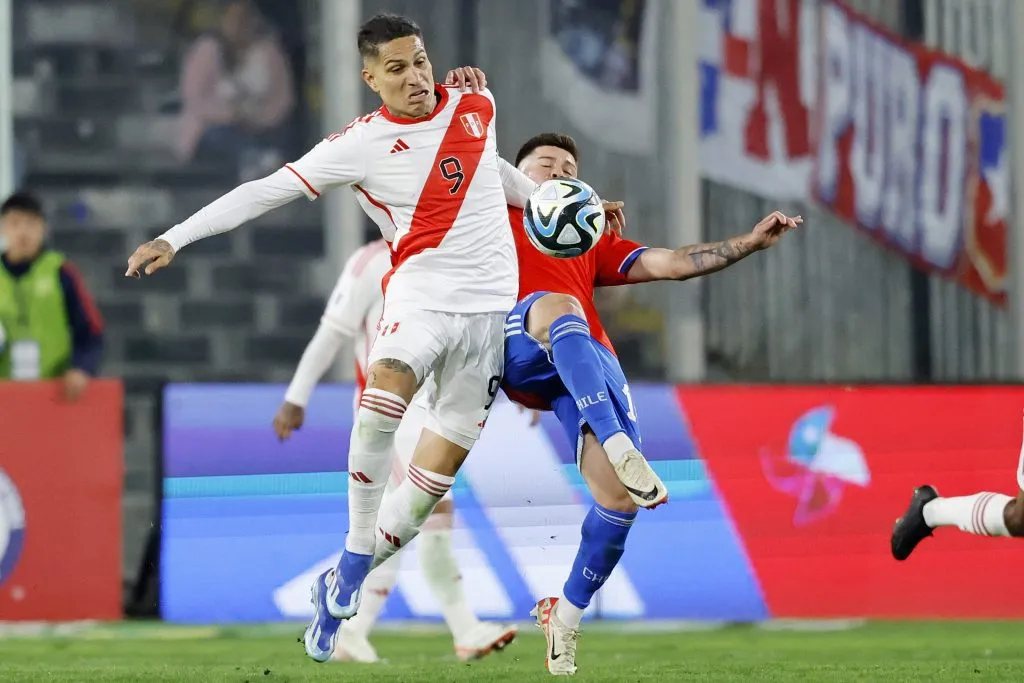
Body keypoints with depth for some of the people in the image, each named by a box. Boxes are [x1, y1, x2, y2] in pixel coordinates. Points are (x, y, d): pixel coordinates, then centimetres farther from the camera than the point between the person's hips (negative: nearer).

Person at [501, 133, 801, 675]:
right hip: (517, 348, -4)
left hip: (592, 365, 4)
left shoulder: (591, 241, 38)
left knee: (619, 495, -14)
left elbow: (670, 264, 31)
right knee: (558, 306, -41)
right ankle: (617, 443, -56)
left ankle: (567, 613, 6)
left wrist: (751, 242, 22)